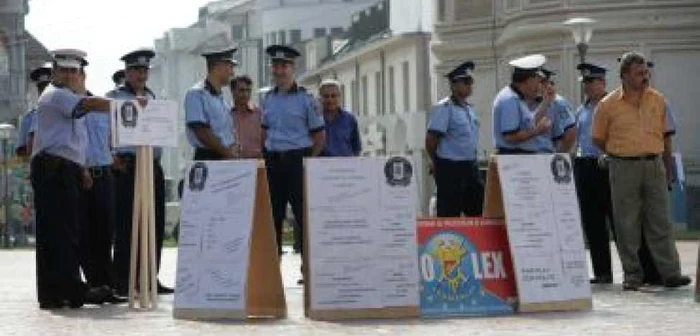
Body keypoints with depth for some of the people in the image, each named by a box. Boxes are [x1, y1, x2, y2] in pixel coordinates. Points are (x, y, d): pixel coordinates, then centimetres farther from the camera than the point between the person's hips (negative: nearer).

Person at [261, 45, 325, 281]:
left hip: (297, 159, -5)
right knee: (273, 213, 7)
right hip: (273, 161, 5)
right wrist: (266, 155, 9)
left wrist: (309, 160, -6)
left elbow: (320, 135, 0)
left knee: (303, 214, -4)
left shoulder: (305, 99, -4)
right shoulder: (268, 99, 11)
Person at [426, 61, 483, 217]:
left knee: (477, 209, 8)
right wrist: (438, 164, -2)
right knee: (449, 214, -3)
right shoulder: (444, 108, -11)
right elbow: (431, 140, -13)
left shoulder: (470, 109, 14)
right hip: (451, 169, -8)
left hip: (471, 167, 8)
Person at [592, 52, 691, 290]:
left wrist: (666, 168, 15)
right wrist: (620, 155, 8)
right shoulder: (608, 105, -1)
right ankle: (632, 275, 7)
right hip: (624, 169, -2)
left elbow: (665, 136, 15)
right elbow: (598, 139, 8)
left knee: (661, 222, 1)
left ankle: (671, 273, 1)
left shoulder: (658, 100, 8)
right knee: (627, 224, 0)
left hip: (654, 165, 2)